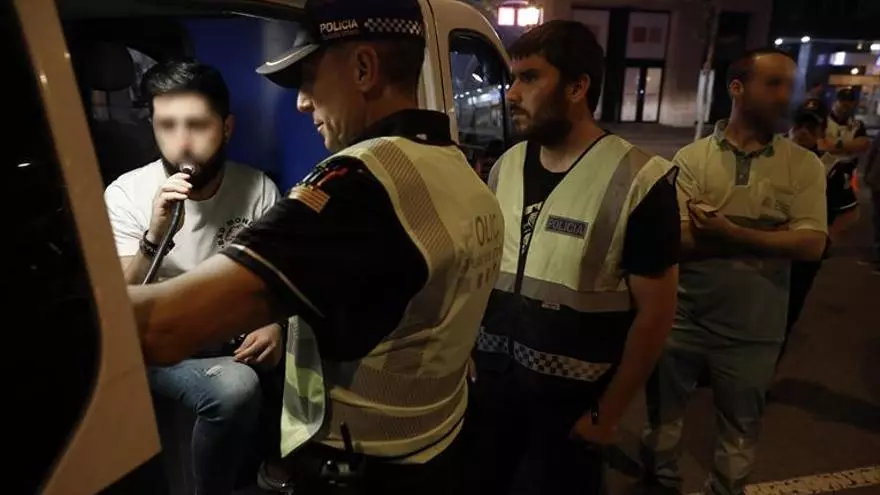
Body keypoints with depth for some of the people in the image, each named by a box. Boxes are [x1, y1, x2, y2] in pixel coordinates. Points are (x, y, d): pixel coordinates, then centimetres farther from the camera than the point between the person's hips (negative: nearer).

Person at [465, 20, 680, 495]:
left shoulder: (638, 183, -17)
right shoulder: (505, 167, 1)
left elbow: (654, 314, -13)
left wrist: (607, 412, -8)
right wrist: (464, 354, 5)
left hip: (570, 397, -4)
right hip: (490, 380, 5)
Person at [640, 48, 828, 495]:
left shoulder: (804, 166, -2)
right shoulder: (691, 157, -6)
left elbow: (812, 245, -12)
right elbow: (679, 239, -15)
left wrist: (730, 231, -21)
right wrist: (775, 236, -16)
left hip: (753, 330, 1)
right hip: (682, 319, 0)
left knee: (740, 428, 19)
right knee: (663, 412, 18)